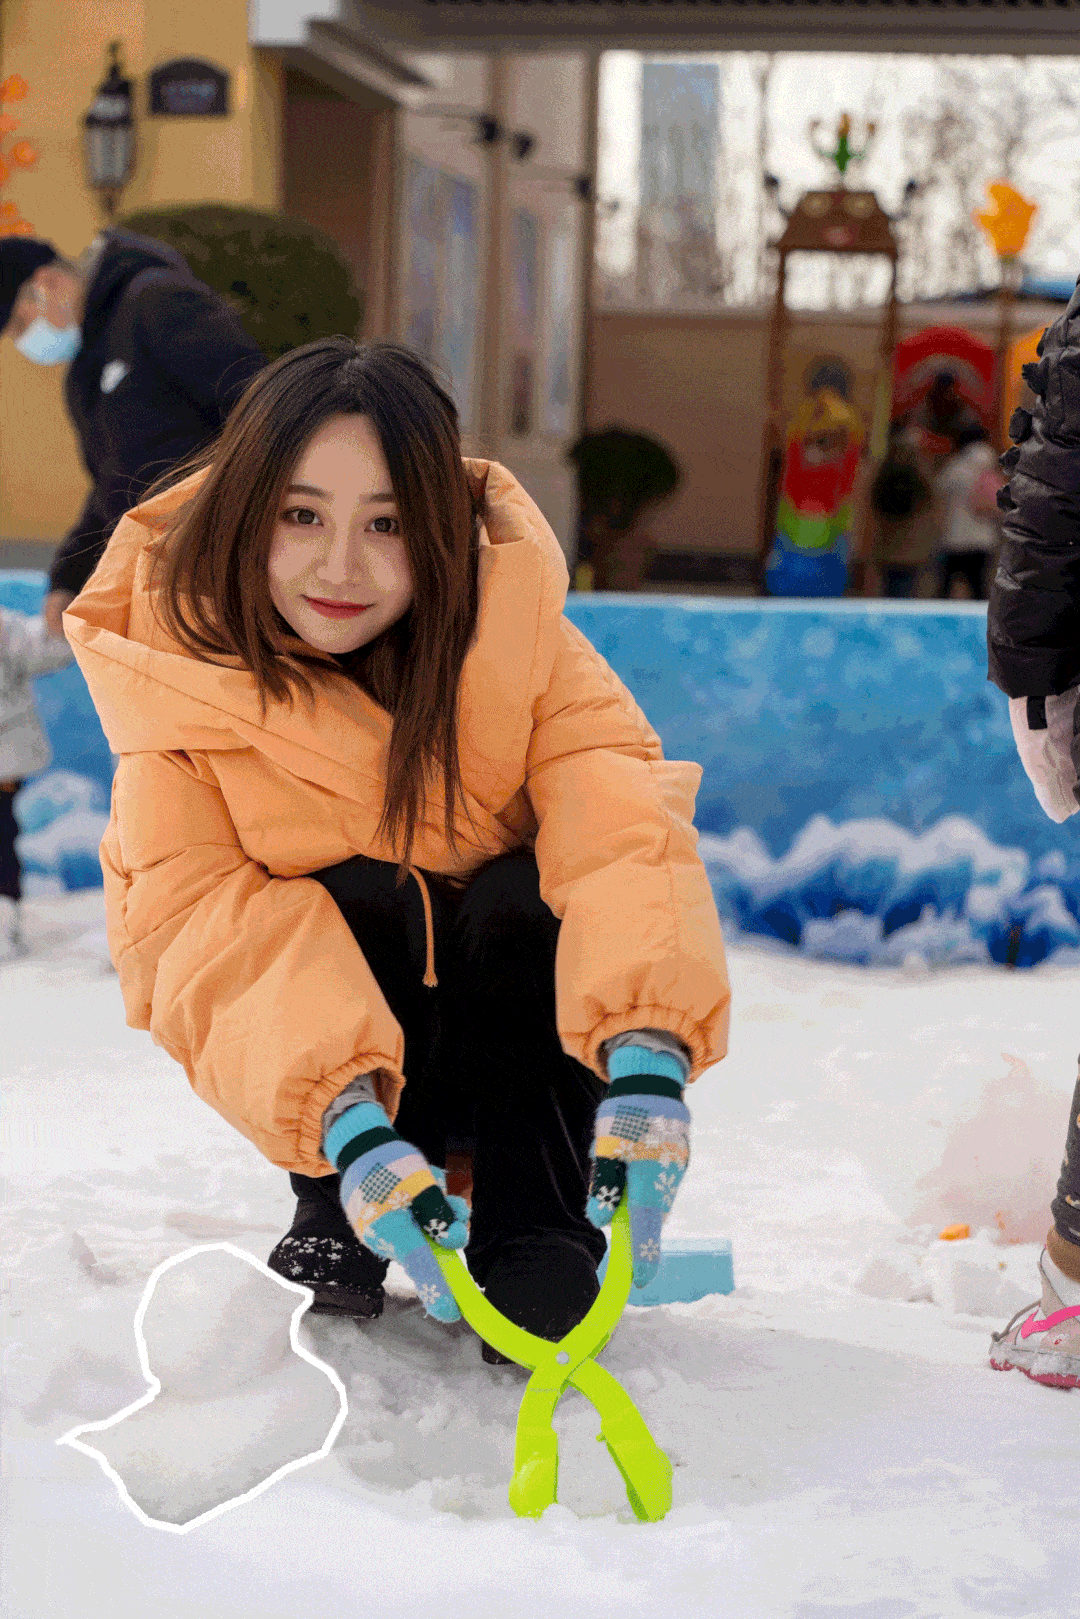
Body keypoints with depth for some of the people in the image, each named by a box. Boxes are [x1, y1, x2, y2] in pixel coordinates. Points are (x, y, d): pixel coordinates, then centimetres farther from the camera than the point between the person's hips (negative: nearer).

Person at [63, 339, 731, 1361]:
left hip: (503, 1017, 1)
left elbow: (621, 823, -34)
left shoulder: (509, 621, -20)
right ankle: (331, 1218, -8)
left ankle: (535, 1232, -12)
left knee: (527, 902, -29)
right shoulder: (182, 658, -21)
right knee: (358, 897, -29)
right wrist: (348, 1126, -47)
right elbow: (201, 918, -31)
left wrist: (648, 1056, -52)